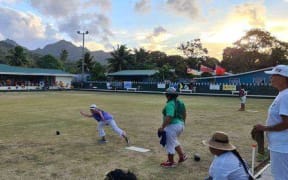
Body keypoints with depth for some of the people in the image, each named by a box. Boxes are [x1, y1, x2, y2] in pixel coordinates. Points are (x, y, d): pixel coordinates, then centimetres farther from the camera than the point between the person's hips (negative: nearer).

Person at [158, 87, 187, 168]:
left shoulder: (170, 104, -19)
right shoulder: (180, 102, 9)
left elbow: (169, 117, -29)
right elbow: (184, 114, 18)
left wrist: (162, 127, -24)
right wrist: (182, 123, 29)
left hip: (172, 126, -10)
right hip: (180, 125, 10)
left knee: (169, 143, 4)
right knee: (174, 141, 28)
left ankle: (171, 162, 16)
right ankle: (182, 155, 28)